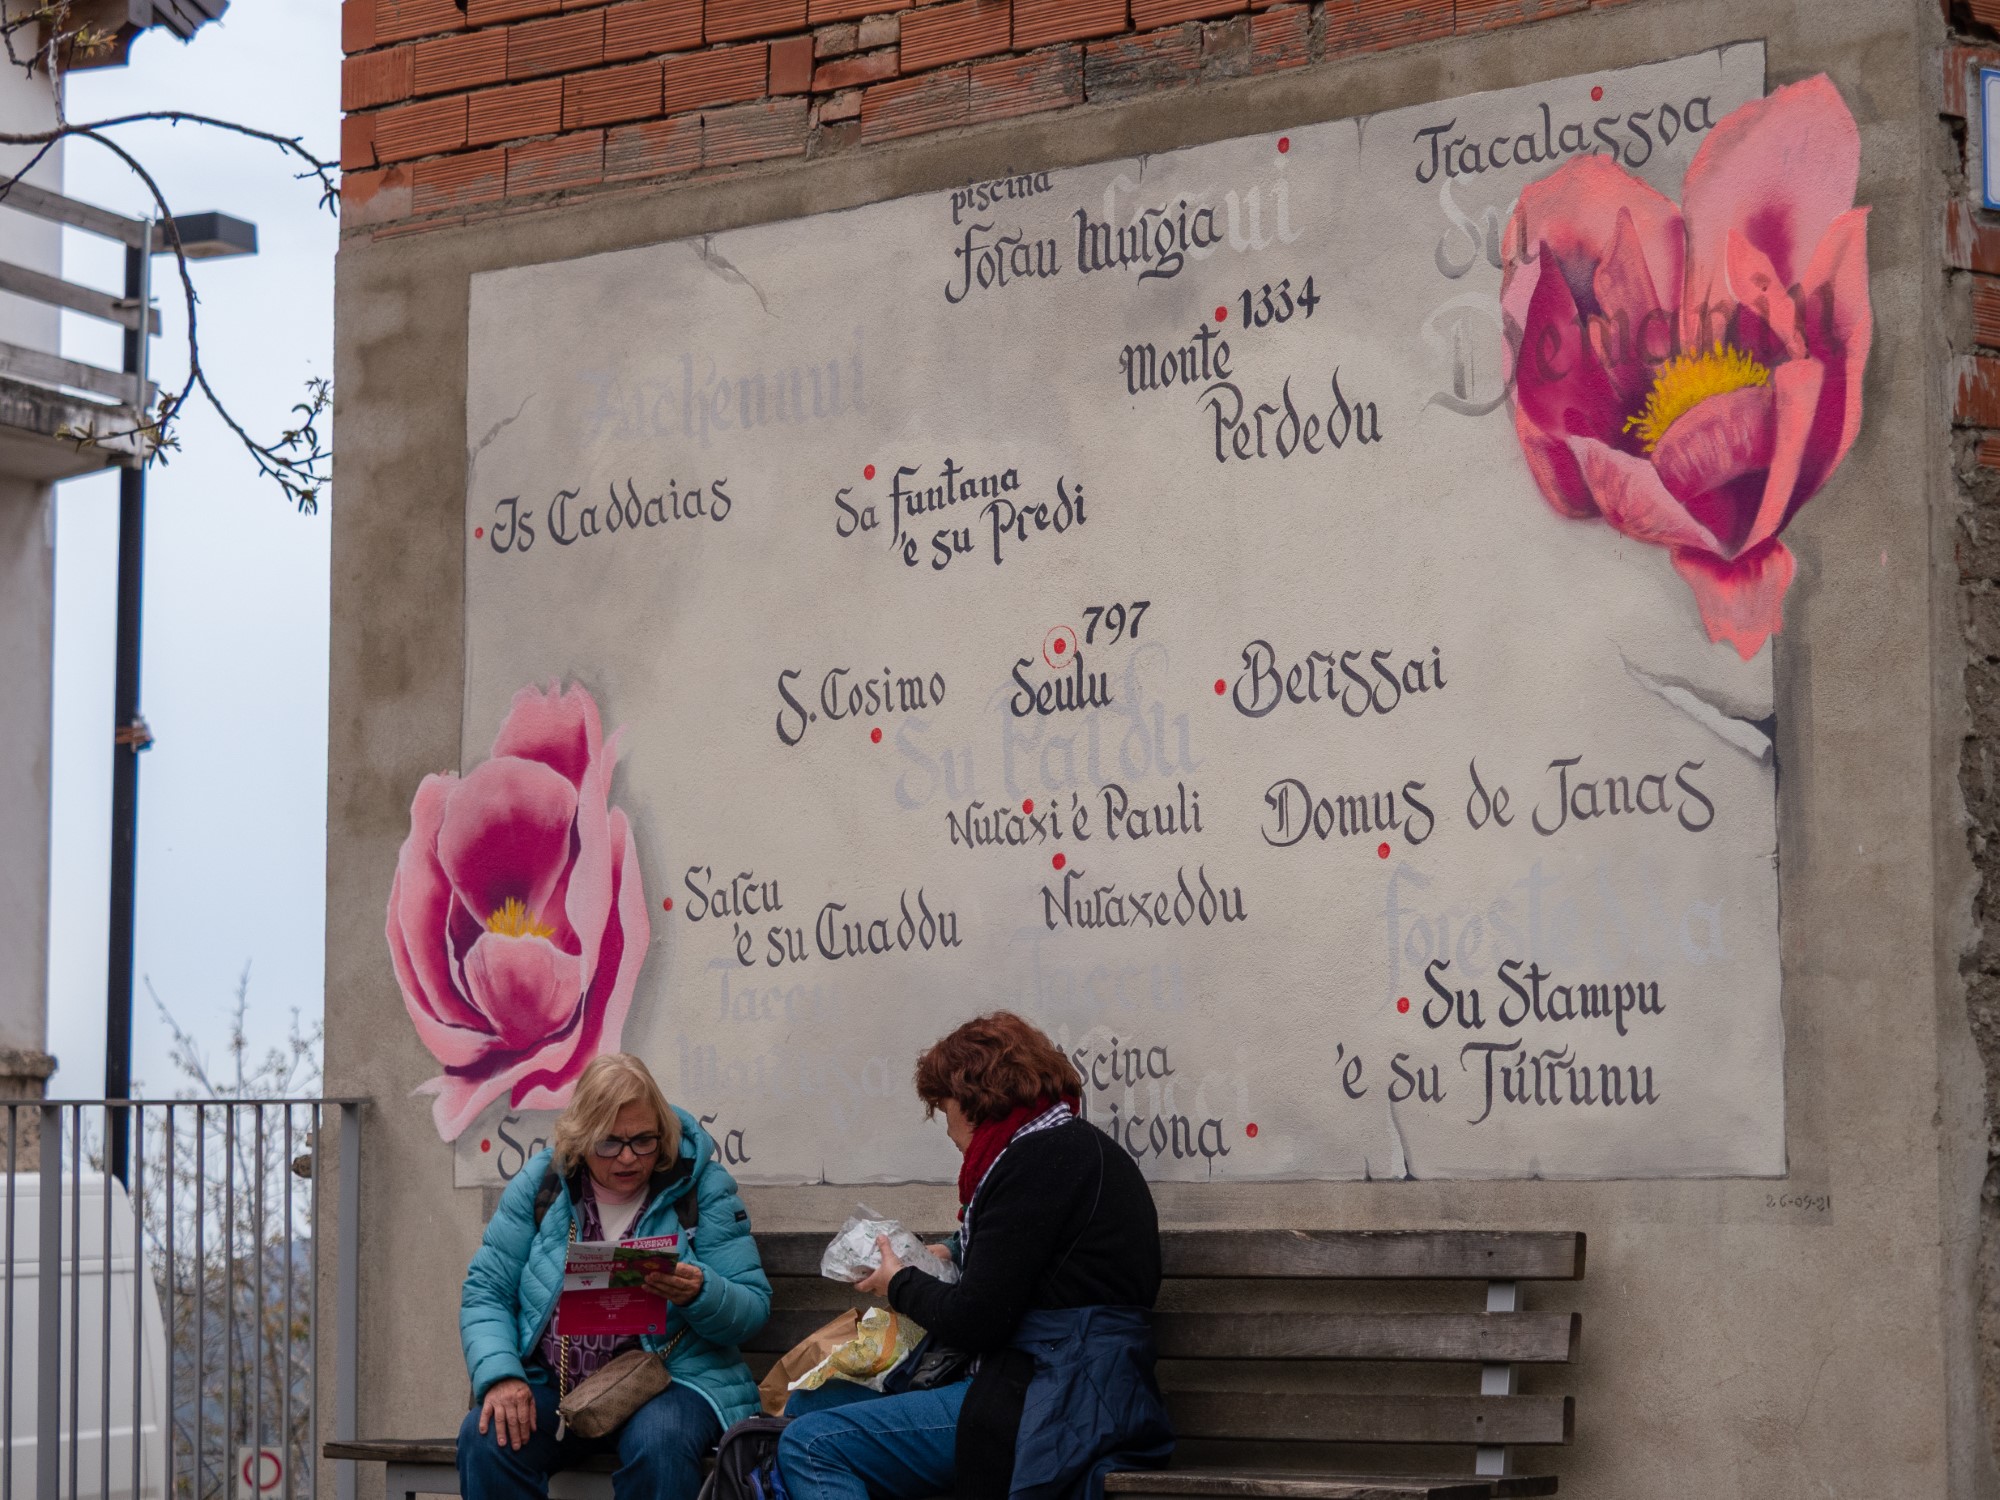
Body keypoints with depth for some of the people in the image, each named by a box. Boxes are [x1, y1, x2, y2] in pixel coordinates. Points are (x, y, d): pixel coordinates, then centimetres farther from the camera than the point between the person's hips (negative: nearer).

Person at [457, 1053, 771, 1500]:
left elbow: (753, 1308, -2)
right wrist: (499, 1375, -15)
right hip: (550, 1385, 2)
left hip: (671, 1381, -2)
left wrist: (699, 1295, -25)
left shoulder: (701, 1185, 0)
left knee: (657, 1444, -36)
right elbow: (485, 1292, 4)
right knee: (484, 1438, -29)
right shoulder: (540, 1182, 5)